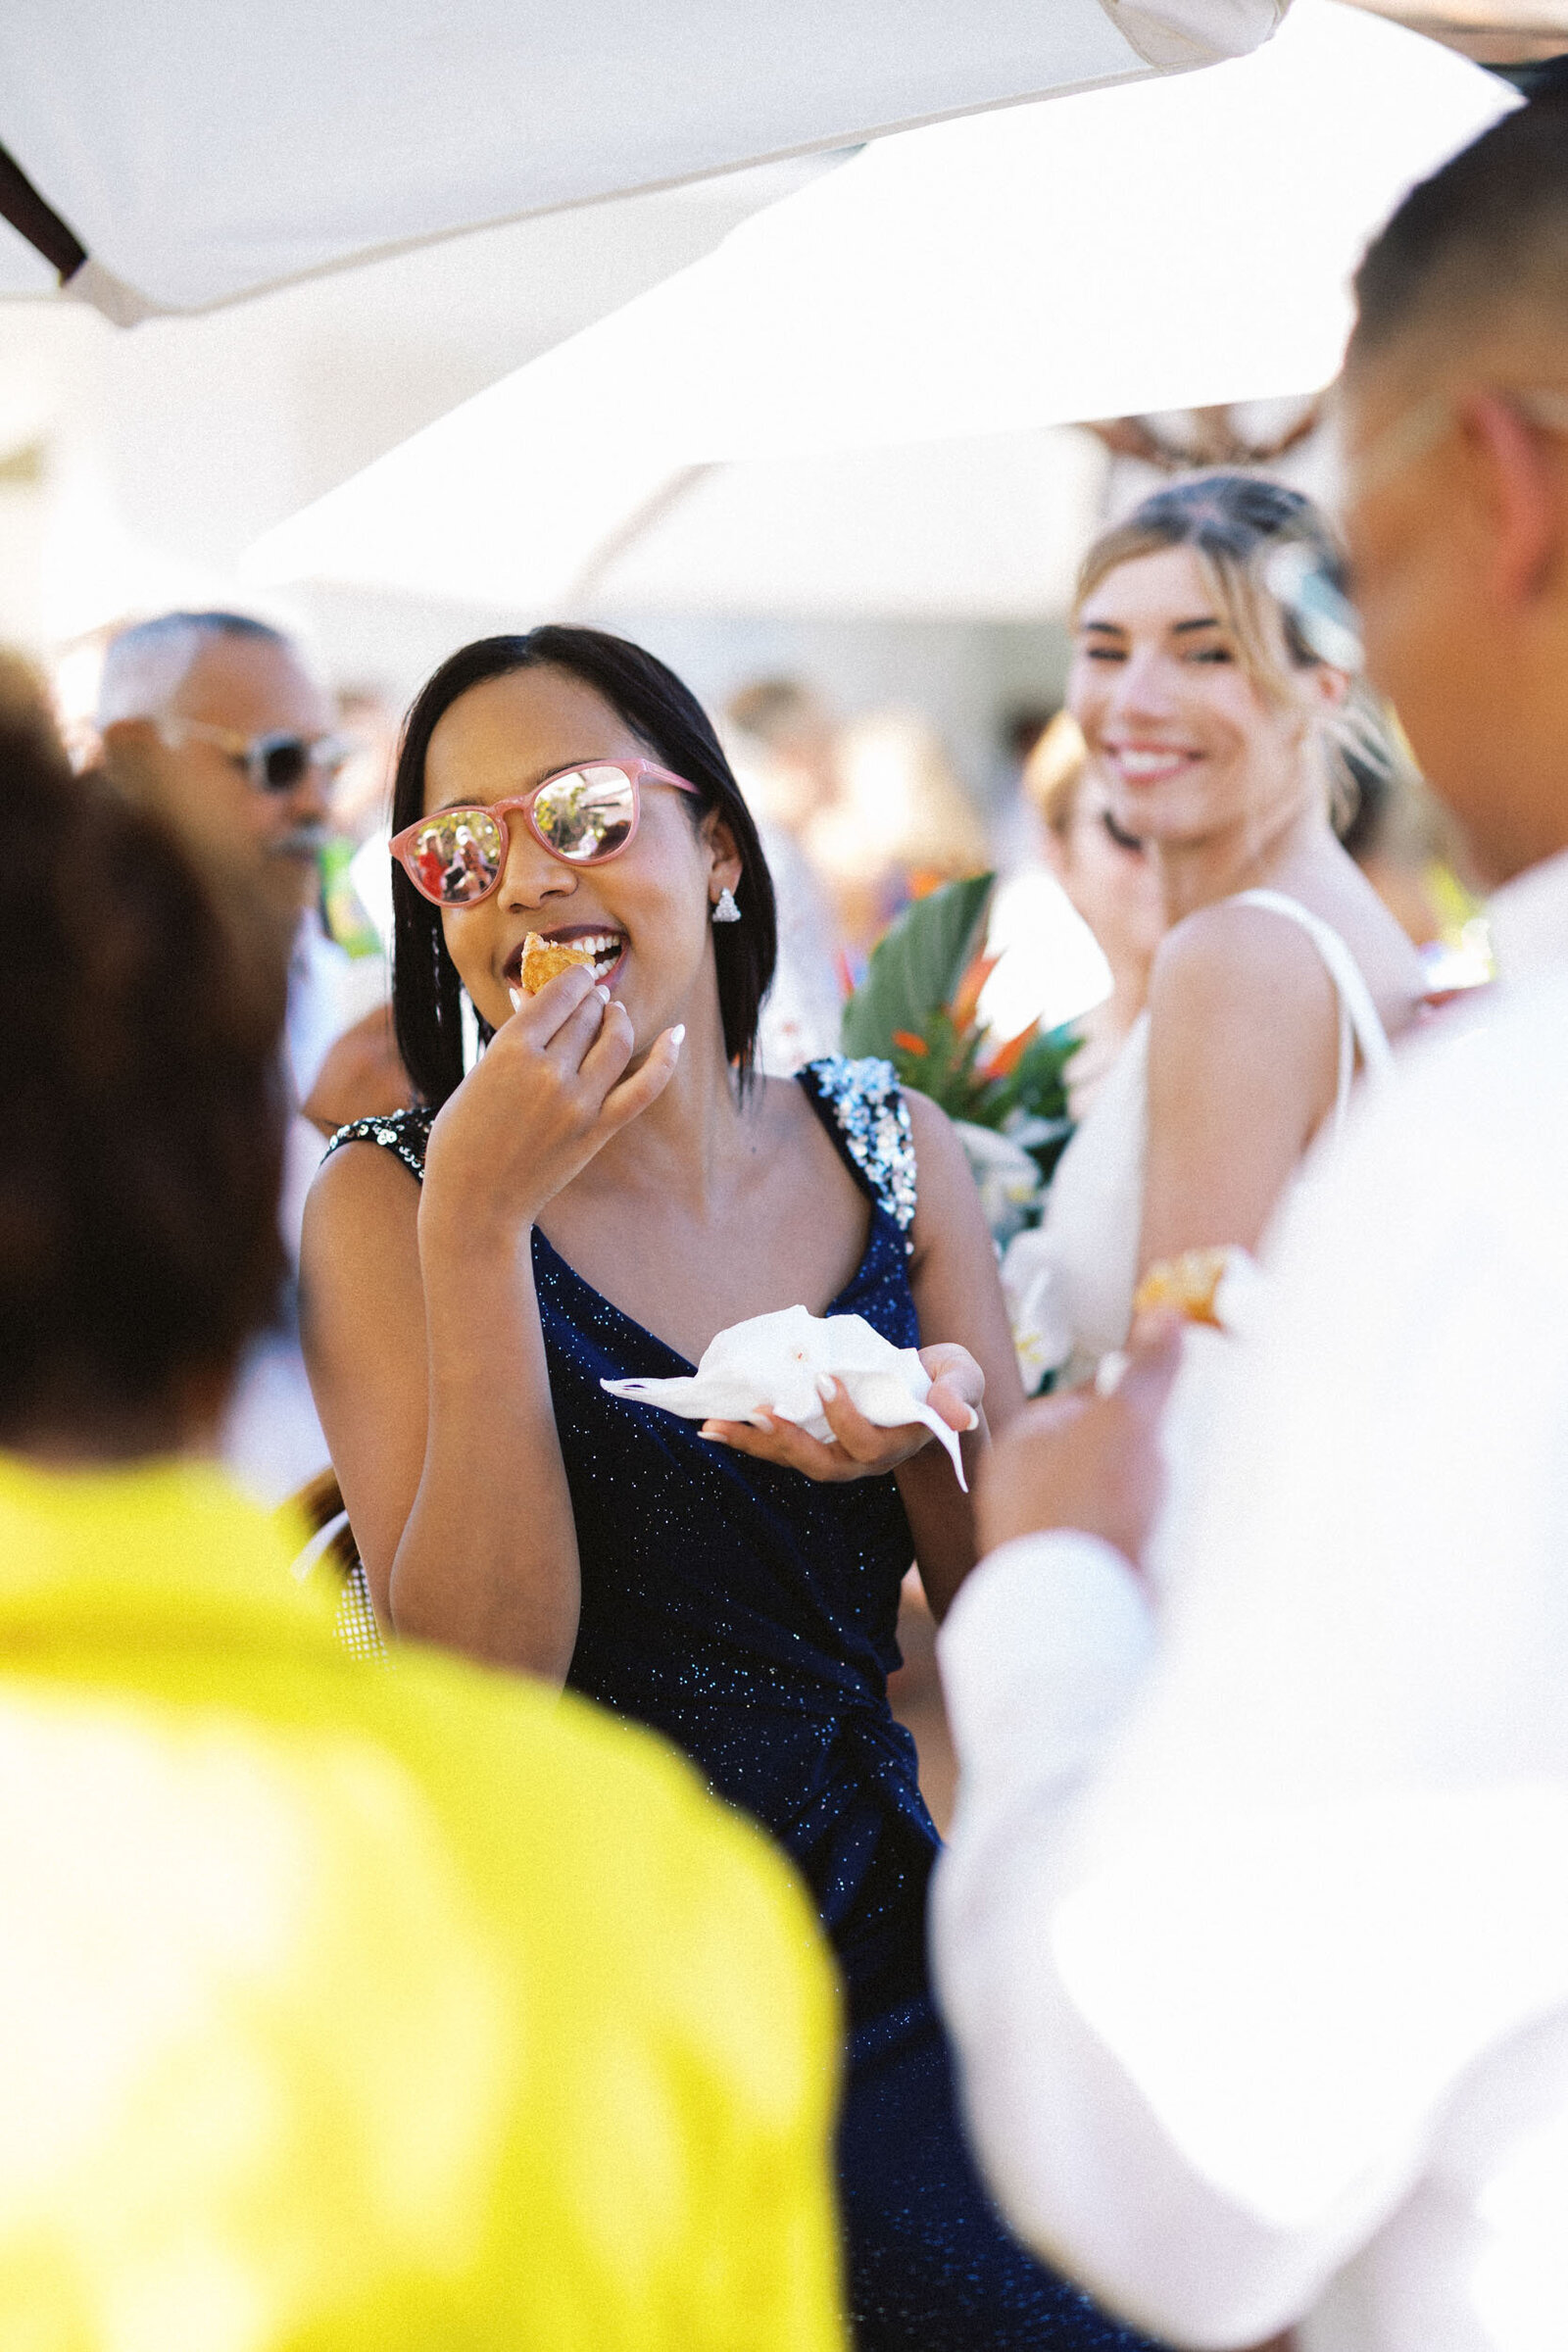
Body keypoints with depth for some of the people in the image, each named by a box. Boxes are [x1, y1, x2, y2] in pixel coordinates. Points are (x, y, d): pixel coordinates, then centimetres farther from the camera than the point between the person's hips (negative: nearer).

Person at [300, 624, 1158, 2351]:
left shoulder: (894, 1152, 4)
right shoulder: (385, 1203, -5)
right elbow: (479, 1681, -15)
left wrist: (933, 1445, -14)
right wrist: (477, 1225, -21)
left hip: (879, 1957, 3)